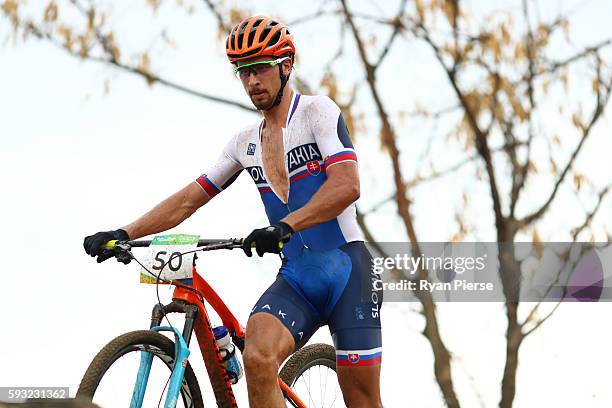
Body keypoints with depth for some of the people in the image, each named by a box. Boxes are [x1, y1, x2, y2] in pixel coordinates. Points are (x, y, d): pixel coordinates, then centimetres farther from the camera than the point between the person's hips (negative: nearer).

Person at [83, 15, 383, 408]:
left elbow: (346, 186, -20)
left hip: (346, 270, -4)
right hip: (295, 279, 4)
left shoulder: (318, 111, -5)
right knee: (258, 360, -26)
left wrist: (284, 226, -34)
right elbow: (189, 199, 13)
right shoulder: (245, 142, 14)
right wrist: (124, 234, -1)